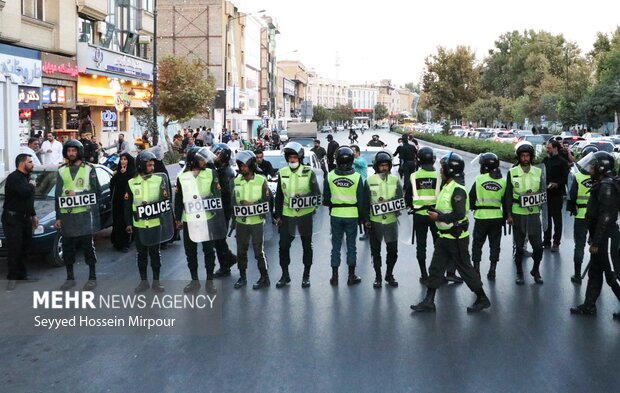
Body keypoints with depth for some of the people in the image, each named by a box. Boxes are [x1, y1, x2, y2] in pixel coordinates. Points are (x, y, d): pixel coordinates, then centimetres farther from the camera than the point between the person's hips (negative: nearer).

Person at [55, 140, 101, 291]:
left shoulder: (89, 168, 1)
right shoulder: (61, 170, 10)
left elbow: (97, 190, -2)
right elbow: (58, 195, 11)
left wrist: (77, 194, -13)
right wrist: (58, 217, 7)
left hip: (84, 214, -3)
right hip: (66, 215, 3)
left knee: (88, 246, 1)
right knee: (67, 247, 8)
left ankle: (92, 277, 11)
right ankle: (70, 278, 19)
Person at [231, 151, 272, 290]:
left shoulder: (261, 180, -6)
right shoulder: (236, 181, 3)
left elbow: (266, 201, -8)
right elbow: (233, 201, 3)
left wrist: (251, 204, -18)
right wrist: (243, 205, -15)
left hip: (257, 222, -3)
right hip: (241, 222, 4)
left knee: (258, 251, 2)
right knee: (241, 251, 11)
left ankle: (264, 278, 14)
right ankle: (242, 277, 25)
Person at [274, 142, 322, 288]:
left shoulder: (309, 172, -7)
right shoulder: (282, 173, 2)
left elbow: (316, 194, -9)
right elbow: (279, 196, 8)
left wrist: (303, 198, -26)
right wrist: (278, 215, 6)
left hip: (305, 214, -2)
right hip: (287, 215, 2)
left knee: (307, 245, 9)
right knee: (283, 245, 4)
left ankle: (306, 275, 23)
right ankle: (285, 275, 19)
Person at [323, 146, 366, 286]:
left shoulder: (330, 176, -6)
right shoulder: (356, 177, -8)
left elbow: (326, 198, 1)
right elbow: (361, 200, -3)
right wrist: (363, 217, 7)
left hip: (336, 215, 1)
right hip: (352, 215, -1)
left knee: (336, 246, 10)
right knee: (351, 245, 10)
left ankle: (334, 276, 14)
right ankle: (351, 276, 16)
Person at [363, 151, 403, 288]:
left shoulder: (395, 180, 3)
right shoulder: (370, 180, -1)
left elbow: (400, 198, -1)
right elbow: (365, 202, 1)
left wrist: (387, 202, -18)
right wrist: (366, 219, -4)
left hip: (391, 220, 1)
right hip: (375, 221, -1)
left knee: (393, 250, 6)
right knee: (375, 250, 8)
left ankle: (389, 275, 25)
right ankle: (378, 277, 21)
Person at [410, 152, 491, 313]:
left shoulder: (457, 190, -19)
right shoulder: (446, 187, 11)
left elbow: (459, 214, -27)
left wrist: (439, 217, -24)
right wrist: (435, 211, 6)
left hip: (456, 238, -9)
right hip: (444, 237, 9)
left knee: (466, 269, 3)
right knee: (435, 268, 9)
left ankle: (482, 299, 18)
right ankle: (429, 302, 14)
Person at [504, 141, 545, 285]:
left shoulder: (538, 172, 4)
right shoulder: (512, 172, -1)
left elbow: (543, 191, 9)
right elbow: (508, 195, 1)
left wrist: (538, 200, -14)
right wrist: (508, 215, -1)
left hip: (534, 213, 1)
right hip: (517, 214, -1)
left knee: (538, 245, 1)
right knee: (518, 245, 8)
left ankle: (536, 270, 23)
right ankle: (519, 273, 22)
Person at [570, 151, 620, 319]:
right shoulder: (602, 183, 12)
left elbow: (605, 216, -23)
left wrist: (596, 241, -22)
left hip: (603, 237, -10)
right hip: (599, 237, 10)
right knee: (595, 272, 15)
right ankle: (589, 305, 23)